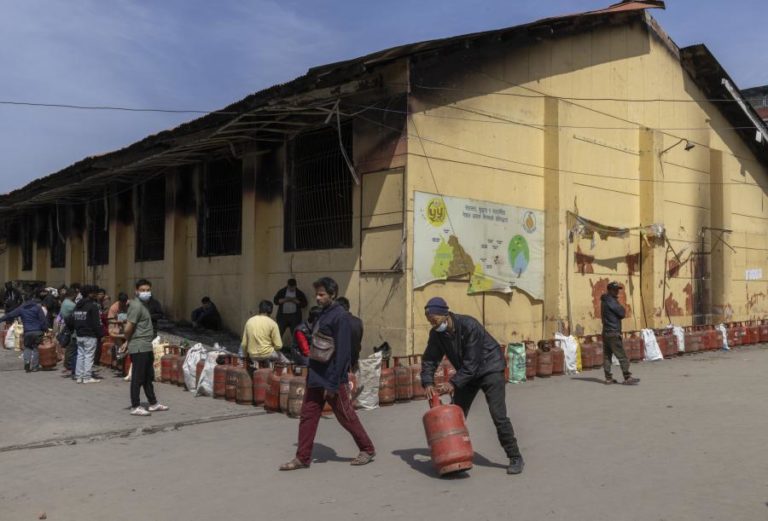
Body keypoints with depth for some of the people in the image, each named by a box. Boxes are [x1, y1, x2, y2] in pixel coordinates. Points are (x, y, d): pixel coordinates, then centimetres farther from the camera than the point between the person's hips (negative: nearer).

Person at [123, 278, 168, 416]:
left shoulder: (143, 305, 15)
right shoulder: (136, 306, -15)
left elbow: (128, 321, 23)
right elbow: (128, 328, -19)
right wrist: (128, 339, -3)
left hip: (146, 348, 10)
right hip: (139, 348, -10)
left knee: (148, 377, 16)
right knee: (138, 378, -1)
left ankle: (153, 403, 25)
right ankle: (135, 407, 7)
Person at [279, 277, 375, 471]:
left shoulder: (340, 316, -16)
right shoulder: (323, 314, 12)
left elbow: (342, 353, -20)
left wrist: (333, 384, -21)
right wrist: (312, 375, 16)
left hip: (331, 379, -8)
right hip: (315, 377, 8)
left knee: (347, 417, 4)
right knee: (307, 417, 7)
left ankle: (368, 450, 20)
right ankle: (302, 458, 15)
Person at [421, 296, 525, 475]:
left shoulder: (469, 326, -30)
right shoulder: (436, 334, -10)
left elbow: (471, 362, -30)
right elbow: (429, 359, -7)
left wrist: (453, 383, -31)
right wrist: (428, 383, -23)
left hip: (490, 369, -7)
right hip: (466, 373, 7)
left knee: (498, 415, -13)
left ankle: (515, 458, -2)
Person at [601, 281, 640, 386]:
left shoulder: (605, 301, 17)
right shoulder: (611, 301, -13)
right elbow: (621, 313, -12)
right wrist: (621, 307, 5)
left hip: (606, 333, 9)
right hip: (613, 333, -9)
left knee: (607, 356, 6)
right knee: (622, 356, -6)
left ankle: (608, 378, 8)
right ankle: (627, 378, -5)